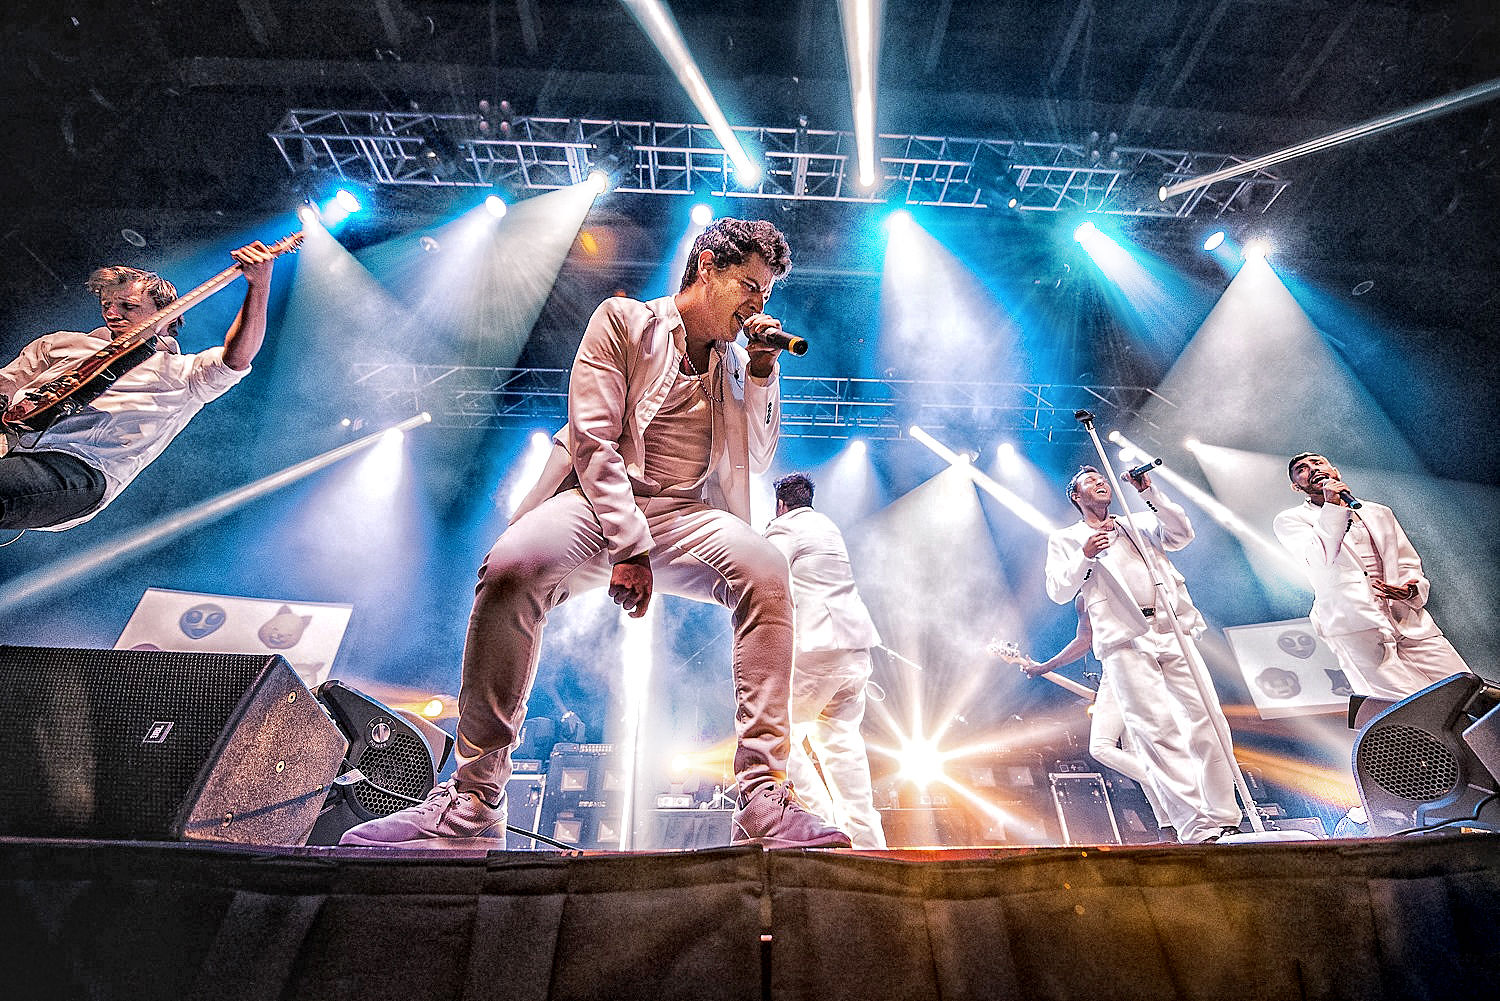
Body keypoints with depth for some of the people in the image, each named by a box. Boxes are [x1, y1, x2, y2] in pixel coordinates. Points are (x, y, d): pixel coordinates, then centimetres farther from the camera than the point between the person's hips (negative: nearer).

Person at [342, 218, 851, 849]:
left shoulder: (734, 360, 21)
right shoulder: (623, 321, 6)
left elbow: (756, 460, 20)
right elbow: (592, 439, -7)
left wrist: (763, 372, 8)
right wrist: (629, 546, -18)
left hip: (687, 515, 3)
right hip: (600, 501, -3)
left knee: (765, 572, -30)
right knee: (511, 567, -34)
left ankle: (764, 802, -26)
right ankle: (472, 803, -19)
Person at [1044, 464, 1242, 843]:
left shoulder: (1140, 524, 26)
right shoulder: (1065, 539, 16)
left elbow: (1183, 534, 8)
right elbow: (1058, 592, 5)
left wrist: (1149, 492, 3)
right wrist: (1085, 556, -10)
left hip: (1172, 632, 4)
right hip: (1125, 641, -3)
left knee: (1208, 722, -2)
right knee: (1157, 730, -12)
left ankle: (1225, 818, 7)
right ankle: (1196, 826, -10)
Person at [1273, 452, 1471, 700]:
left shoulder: (1379, 513, 23)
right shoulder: (1290, 520, 6)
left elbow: (1409, 564, 19)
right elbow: (1320, 559, -11)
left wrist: (1413, 589, -3)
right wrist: (1333, 506, -11)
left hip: (1409, 622, 5)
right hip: (1354, 628, -5)